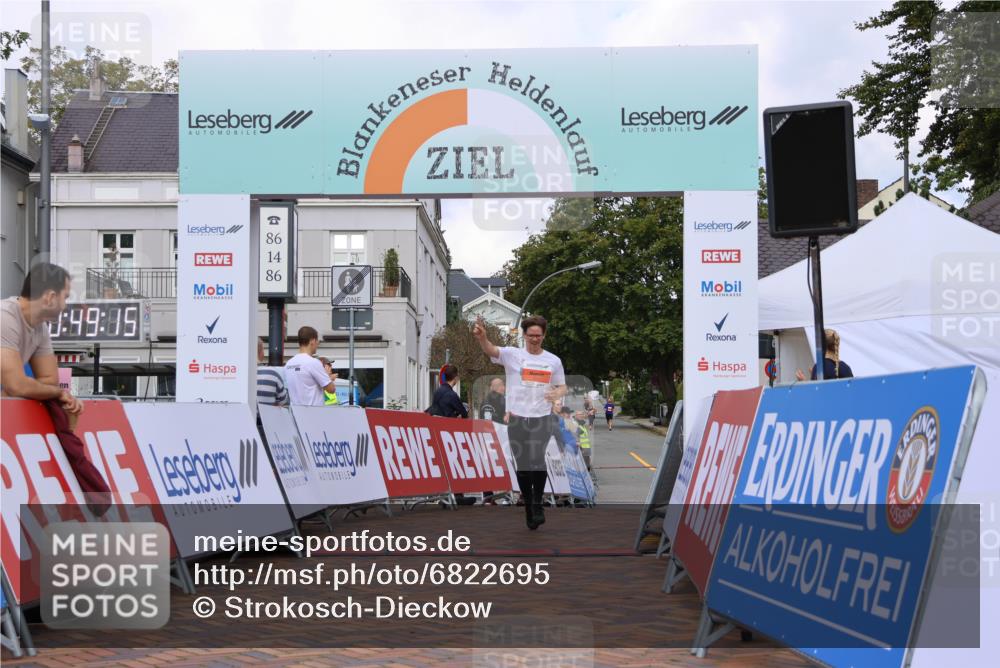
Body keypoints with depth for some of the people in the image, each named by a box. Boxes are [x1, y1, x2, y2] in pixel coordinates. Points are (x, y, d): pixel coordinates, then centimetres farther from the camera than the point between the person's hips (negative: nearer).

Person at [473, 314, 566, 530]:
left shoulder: (554, 361, 7)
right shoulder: (512, 355, 0)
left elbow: (562, 387, 15)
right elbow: (491, 350, -19)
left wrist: (557, 393, -10)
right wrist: (482, 337, -42)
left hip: (542, 419, 0)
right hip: (517, 418, 0)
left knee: (538, 461, -17)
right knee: (523, 466, 6)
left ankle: (537, 504, 0)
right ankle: (529, 508, 19)